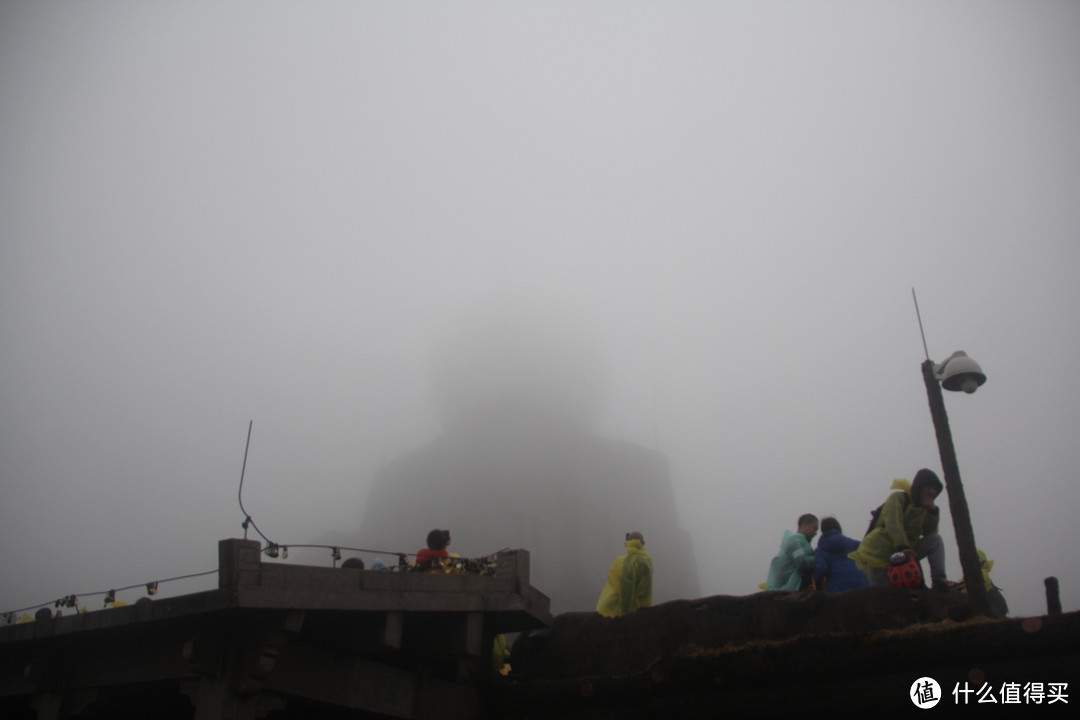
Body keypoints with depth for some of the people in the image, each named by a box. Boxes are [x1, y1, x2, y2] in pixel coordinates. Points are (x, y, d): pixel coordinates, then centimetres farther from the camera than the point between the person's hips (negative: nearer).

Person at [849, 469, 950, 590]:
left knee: (936, 539, -10)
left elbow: (929, 532, 5)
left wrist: (933, 511, -9)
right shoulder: (899, 497, -11)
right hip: (879, 553, -6)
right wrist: (903, 547, -38)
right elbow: (893, 524, -25)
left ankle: (939, 581, -15)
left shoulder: (924, 507, 12)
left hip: (906, 551, 6)